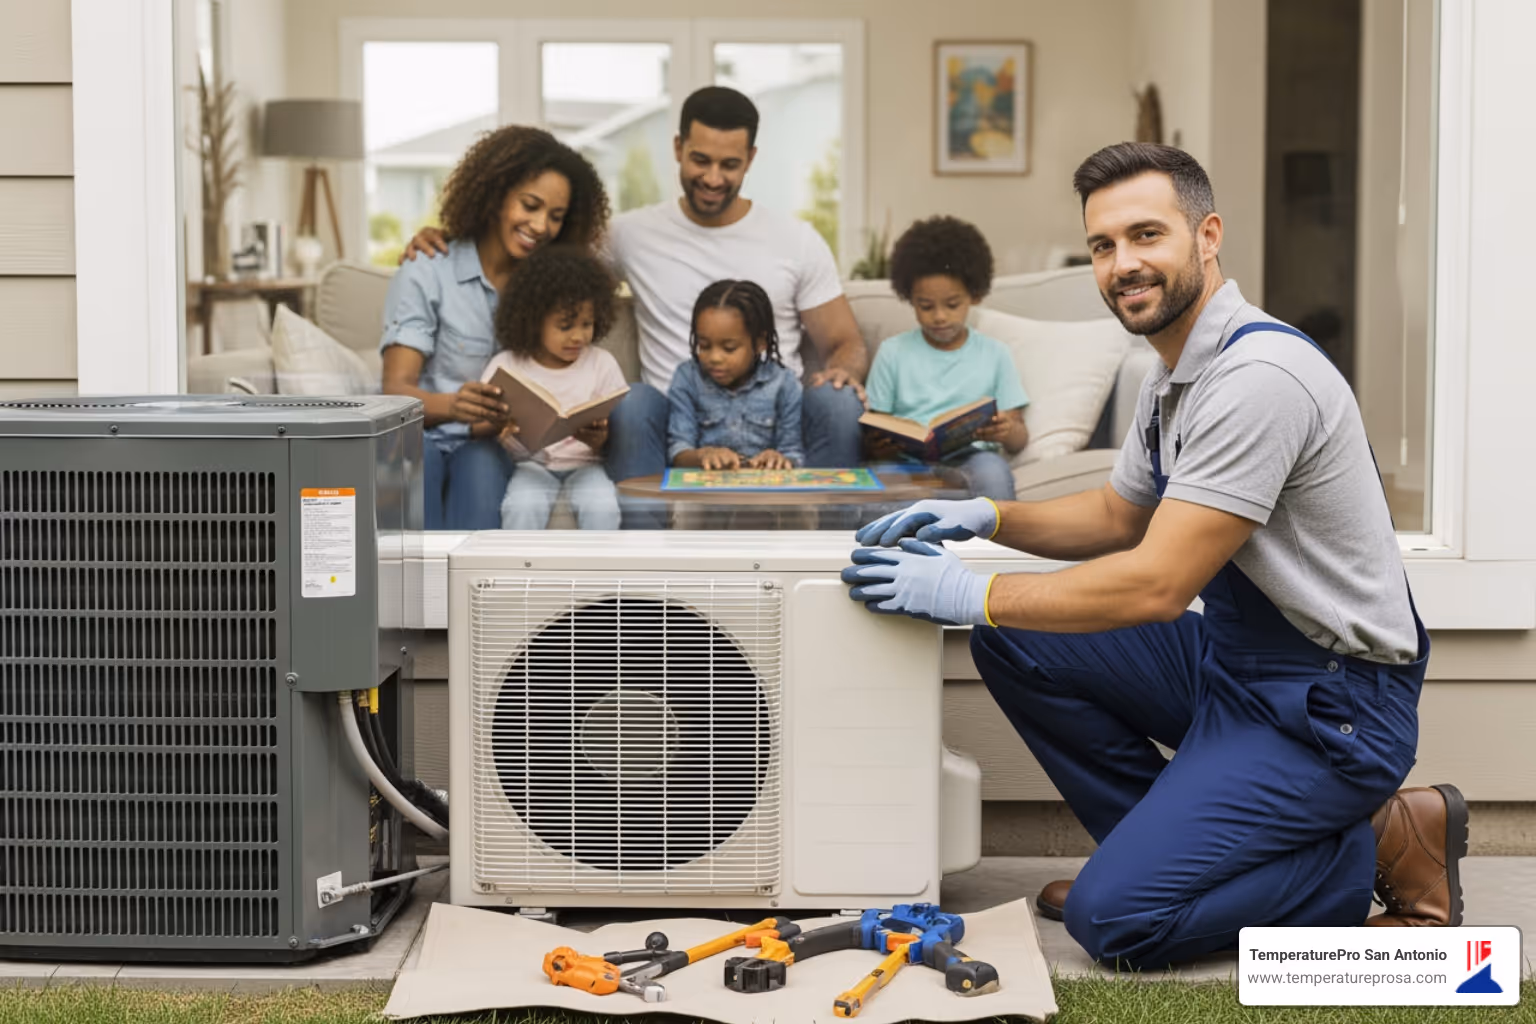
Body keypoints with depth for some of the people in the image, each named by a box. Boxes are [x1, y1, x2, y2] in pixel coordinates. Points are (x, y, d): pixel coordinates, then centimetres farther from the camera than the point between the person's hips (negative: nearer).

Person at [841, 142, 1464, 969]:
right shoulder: (1177, 373, 9)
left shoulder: (1258, 376, -24)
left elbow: (1156, 584, -25)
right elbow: (1118, 515, 25)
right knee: (1011, 642, 3)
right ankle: (1160, 846, 10)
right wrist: (988, 517, 7)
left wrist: (972, 594, -16)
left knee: (1113, 919, -17)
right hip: (1231, 659, 10)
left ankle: (1381, 848, -2)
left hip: (1327, 705, -10)